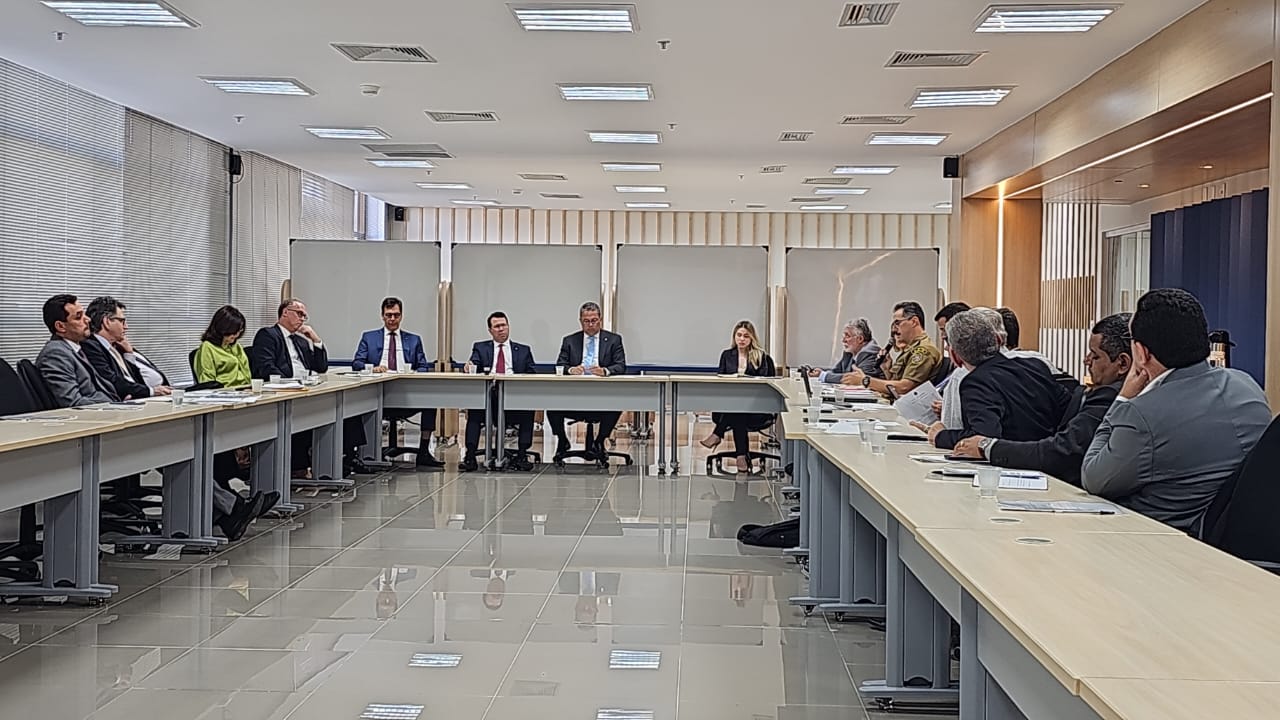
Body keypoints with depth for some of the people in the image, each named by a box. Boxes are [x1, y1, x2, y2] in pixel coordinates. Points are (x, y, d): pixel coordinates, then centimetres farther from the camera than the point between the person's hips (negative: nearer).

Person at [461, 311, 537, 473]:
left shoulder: (523, 350, 20)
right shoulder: (480, 348, 20)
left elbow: (531, 374, 12)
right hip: (488, 394, 0)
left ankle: (522, 455, -29)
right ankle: (470, 456, -33)